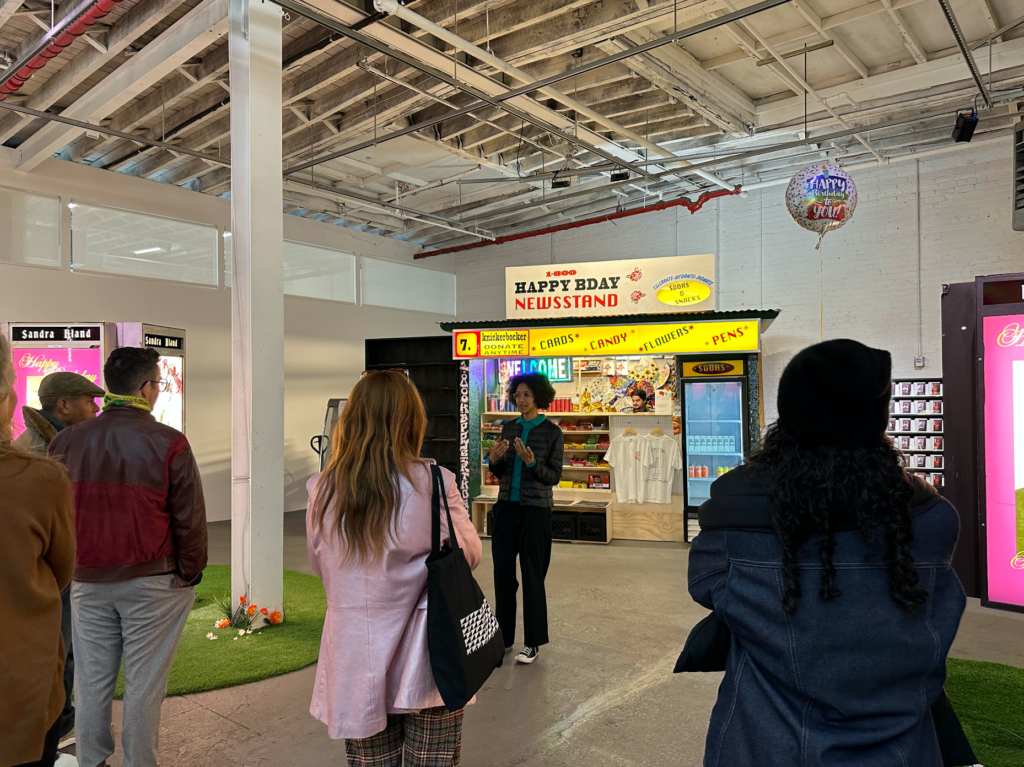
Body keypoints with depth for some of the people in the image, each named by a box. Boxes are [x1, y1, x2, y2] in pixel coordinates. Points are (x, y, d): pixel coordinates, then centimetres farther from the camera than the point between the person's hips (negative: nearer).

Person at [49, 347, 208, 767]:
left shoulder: (67, 441, 1)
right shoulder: (168, 443, -13)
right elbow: (189, 517, -12)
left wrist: (67, 567, 17)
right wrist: (190, 573, 0)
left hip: (87, 582, 4)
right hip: (153, 583, -4)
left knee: (91, 680, 16)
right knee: (144, 683, 8)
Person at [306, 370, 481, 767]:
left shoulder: (322, 491, -9)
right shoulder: (434, 485, -18)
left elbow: (319, 566, 7)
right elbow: (470, 554, -2)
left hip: (355, 668, 3)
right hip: (423, 663, -2)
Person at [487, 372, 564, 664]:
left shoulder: (552, 432, -5)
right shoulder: (509, 428, 8)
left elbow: (554, 476, -6)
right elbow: (501, 473, 12)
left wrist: (531, 463, -22)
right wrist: (494, 460, -9)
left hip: (535, 509, -5)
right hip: (507, 506, 5)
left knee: (532, 574, 2)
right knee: (503, 570, 9)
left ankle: (533, 642, 15)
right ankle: (504, 637, 24)